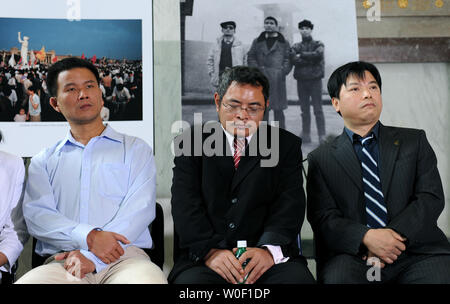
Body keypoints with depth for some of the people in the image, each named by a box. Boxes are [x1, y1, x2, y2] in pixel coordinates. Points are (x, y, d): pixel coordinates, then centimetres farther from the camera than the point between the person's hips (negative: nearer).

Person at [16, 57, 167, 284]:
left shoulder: (136, 149, 15)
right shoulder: (44, 161, 20)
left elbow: (140, 208, 0)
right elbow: (36, 214, 4)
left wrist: (92, 257, -14)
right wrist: (89, 237, -16)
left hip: (124, 255, -1)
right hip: (63, 260, 2)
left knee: (149, 280, -36)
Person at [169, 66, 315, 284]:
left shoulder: (287, 145, 11)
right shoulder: (192, 142, 9)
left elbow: (289, 204, -1)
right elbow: (185, 204, -1)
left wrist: (269, 250, -19)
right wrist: (210, 251, -18)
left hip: (271, 258, 0)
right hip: (203, 258, 0)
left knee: (298, 278, -29)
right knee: (192, 280, -30)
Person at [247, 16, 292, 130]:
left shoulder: (284, 42, 11)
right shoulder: (257, 42, 16)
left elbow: (288, 59, 6)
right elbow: (251, 57, 11)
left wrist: (283, 72, -9)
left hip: (277, 79, -2)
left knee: (278, 109, -1)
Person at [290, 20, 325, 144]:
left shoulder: (318, 44, 6)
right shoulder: (296, 46, 11)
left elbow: (318, 55, -16)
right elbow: (293, 60, -8)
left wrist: (302, 55, -10)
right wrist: (310, 59, -14)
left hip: (315, 79, -3)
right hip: (301, 80, 3)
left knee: (318, 109, -5)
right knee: (304, 110, 7)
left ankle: (322, 136, -5)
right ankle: (306, 135, 14)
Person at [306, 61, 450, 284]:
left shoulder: (414, 141, 16)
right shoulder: (321, 159, 13)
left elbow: (432, 197, 5)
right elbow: (323, 216, 3)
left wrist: (395, 234, -12)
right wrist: (366, 237, -16)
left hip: (415, 249, 1)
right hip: (353, 255, -1)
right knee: (337, 276, -33)